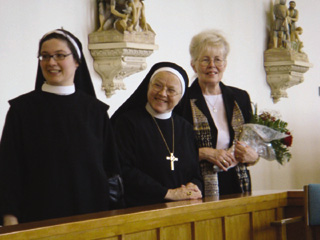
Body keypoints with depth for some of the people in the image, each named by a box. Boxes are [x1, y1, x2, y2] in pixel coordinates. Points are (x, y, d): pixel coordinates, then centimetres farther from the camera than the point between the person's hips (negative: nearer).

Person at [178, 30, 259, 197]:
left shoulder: (240, 98, 13)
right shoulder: (183, 100, -1)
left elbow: (253, 145, 18)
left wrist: (252, 156, -2)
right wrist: (205, 153, -15)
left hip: (236, 186, 4)